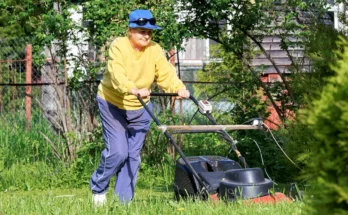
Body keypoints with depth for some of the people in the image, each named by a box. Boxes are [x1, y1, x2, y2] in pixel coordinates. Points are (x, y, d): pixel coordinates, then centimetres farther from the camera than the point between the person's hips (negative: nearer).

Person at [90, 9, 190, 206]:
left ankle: (123, 200, 14)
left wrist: (179, 88, -43)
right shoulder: (119, 46, -21)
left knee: (133, 155, 4)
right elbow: (117, 75, -37)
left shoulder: (155, 50, -9)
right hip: (113, 105, -4)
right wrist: (134, 89, -56)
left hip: (140, 108, 5)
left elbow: (166, 73, -22)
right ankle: (98, 187, 13)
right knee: (118, 152, -13)